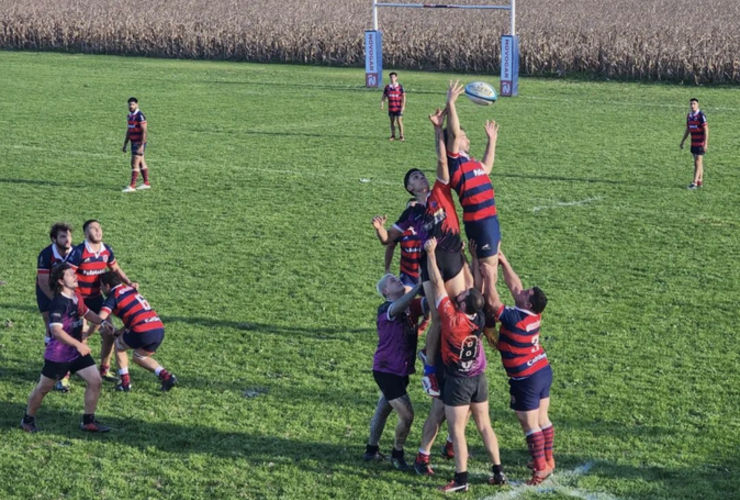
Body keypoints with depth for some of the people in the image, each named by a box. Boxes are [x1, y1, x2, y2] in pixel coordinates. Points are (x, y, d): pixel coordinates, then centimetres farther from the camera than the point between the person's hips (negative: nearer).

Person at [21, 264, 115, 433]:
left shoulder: (76, 296, 3)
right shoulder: (58, 304, -24)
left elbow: (86, 312, 23)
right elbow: (56, 331, -32)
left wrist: (102, 322, 7)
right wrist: (78, 344, -34)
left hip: (77, 352, 8)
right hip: (58, 354, -8)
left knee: (95, 380, 0)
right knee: (43, 388, 8)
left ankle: (88, 421, 11)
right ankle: (28, 420, 28)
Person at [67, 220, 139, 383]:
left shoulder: (107, 250, -1)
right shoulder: (79, 252, -20)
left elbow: (115, 269, 16)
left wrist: (129, 282, 2)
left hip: (96, 297, 6)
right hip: (79, 299, -6)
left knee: (109, 333, 6)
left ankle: (104, 370, 24)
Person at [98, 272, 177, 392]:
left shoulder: (113, 297, 3)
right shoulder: (131, 290, 24)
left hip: (143, 332, -7)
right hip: (159, 329, 7)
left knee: (119, 344, 21)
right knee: (139, 357, 28)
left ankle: (125, 383, 18)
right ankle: (166, 376, 10)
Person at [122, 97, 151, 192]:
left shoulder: (140, 116, -16)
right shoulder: (130, 115, 11)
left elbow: (144, 131, -20)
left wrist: (142, 146, -23)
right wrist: (125, 144, 20)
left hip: (139, 144, -9)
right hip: (134, 143, 9)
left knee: (134, 163, -9)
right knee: (141, 163, 13)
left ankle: (132, 186, -7)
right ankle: (146, 183, 19)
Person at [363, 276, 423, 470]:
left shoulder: (411, 308, 6)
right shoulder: (386, 309, -20)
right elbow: (401, 305, -40)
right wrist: (420, 284, -45)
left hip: (400, 371, 8)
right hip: (386, 371, -8)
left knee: (383, 409, 21)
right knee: (406, 414, -9)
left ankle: (371, 450, 35)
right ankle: (397, 455, 11)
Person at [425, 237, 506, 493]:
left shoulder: (453, 319, -25)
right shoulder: (479, 318, -10)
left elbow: (437, 283, -22)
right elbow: (479, 288, 6)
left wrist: (431, 252, -16)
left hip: (458, 381, -6)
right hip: (478, 378, 6)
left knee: (457, 430, -1)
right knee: (484, 426, 14)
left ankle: (461, 479, 0)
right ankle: (498, 472, 18)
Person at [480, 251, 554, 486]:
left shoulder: (515, 319, -25)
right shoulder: (535, 314, -3)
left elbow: (493, 302, -23)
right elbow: (514, 286, 6)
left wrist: (490, 277, -20)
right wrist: (503, 263, 6)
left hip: (526, 380, -8)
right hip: (543, 371, 8)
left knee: (530, 425, 1)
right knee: (542, 419, 18)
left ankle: (541, 467, 5)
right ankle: (548, 459, 29)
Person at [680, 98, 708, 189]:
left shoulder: (701, 115, -15)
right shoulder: (689, 115, 8)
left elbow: (706, 130, -17)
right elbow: (688, 130, 18)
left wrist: (705, 143, -22)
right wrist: (682, 141, 18)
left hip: (701, 143, -8)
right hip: (694, 143, 8)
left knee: (698, 162, -10)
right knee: (698, 162, 12)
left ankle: (694, 183, -12)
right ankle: (700, 181, 18)